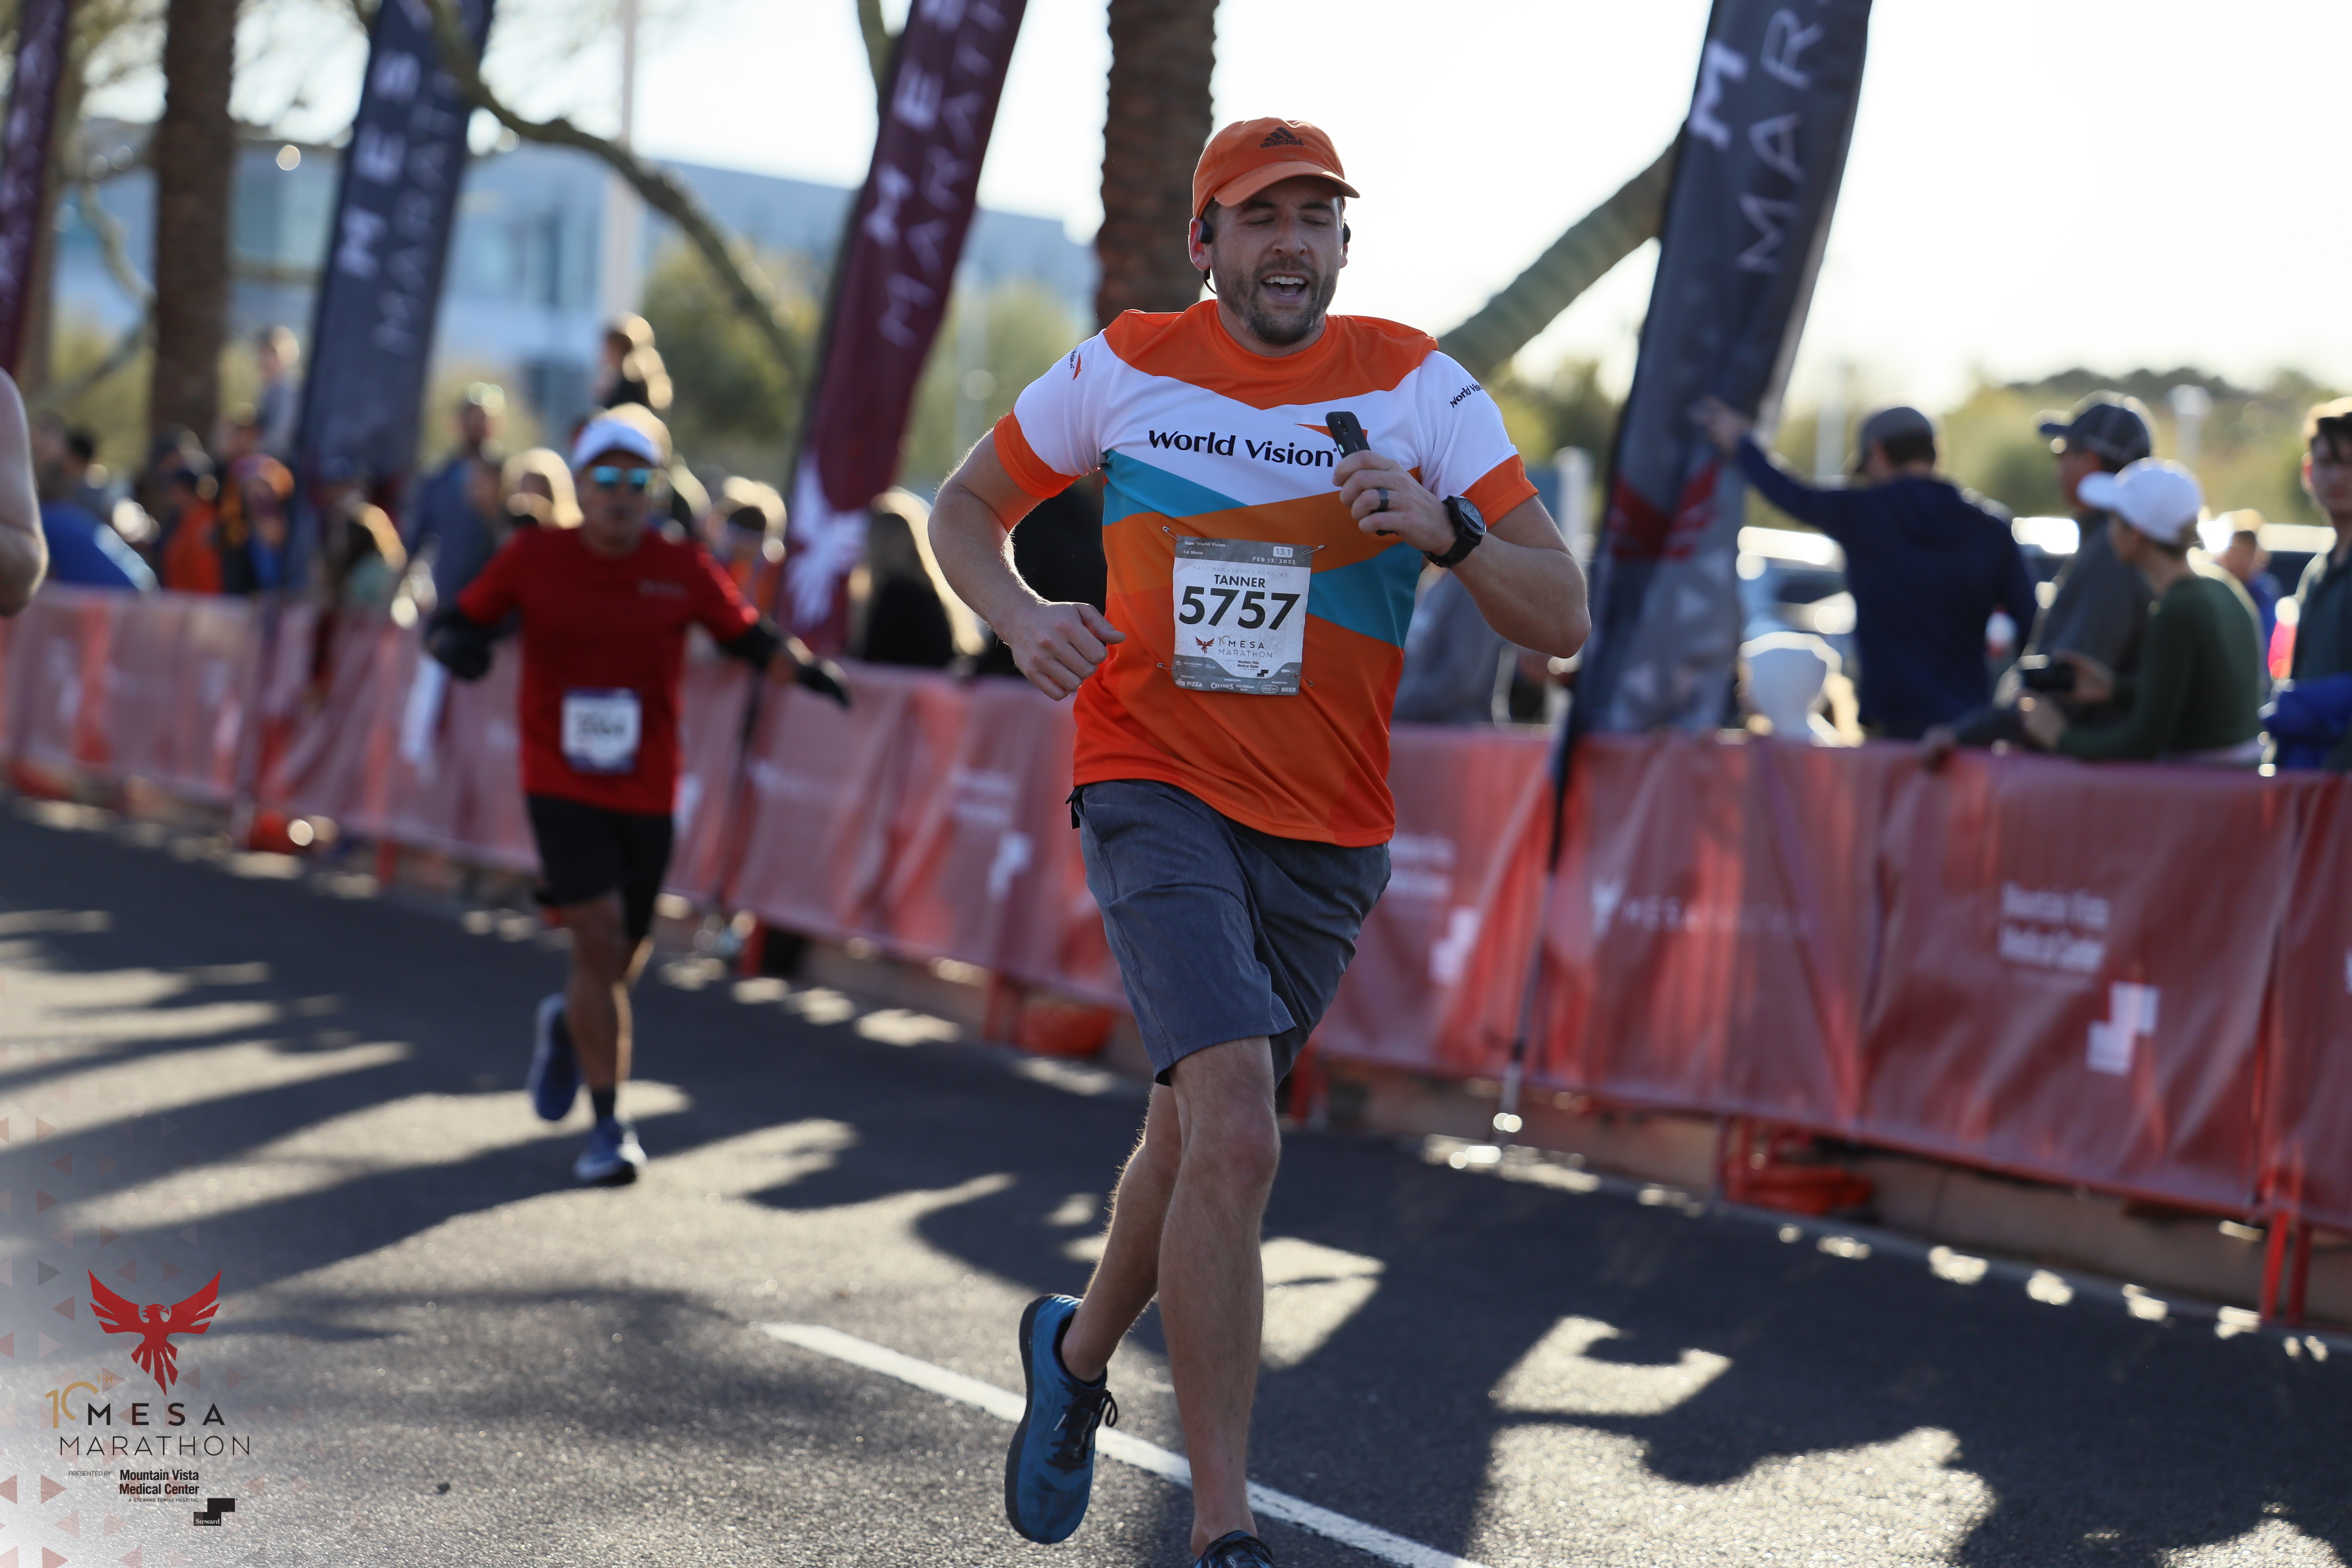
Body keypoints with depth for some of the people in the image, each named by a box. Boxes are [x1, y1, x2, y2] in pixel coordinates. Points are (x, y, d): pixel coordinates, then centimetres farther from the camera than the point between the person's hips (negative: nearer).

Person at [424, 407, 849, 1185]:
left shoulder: (683, 571, -1)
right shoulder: (533, 557, -3)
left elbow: (748, 637, 7)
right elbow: (456, 620, 3)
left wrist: (801, 667, -13)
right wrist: (452, 642, -21)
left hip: (647, 792, 2)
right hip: (560, 784, -2)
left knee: (622, 953, 11)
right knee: (600, 938, -15)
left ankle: (566, 1022, 49)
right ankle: (610, 1125, -4)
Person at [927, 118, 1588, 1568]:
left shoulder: (1418, 386, -1)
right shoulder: (1124, 370, 0)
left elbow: (1563, 621, -5)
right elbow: (965, 508, 15)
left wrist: (1448, 531, -24)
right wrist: (1023, 618, -6)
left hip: (1329, 832, 3)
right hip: (1157, 785, -2)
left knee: (1196, 1137, 15)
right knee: (1237, 1135, -20)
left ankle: (1080, 1349, 47)